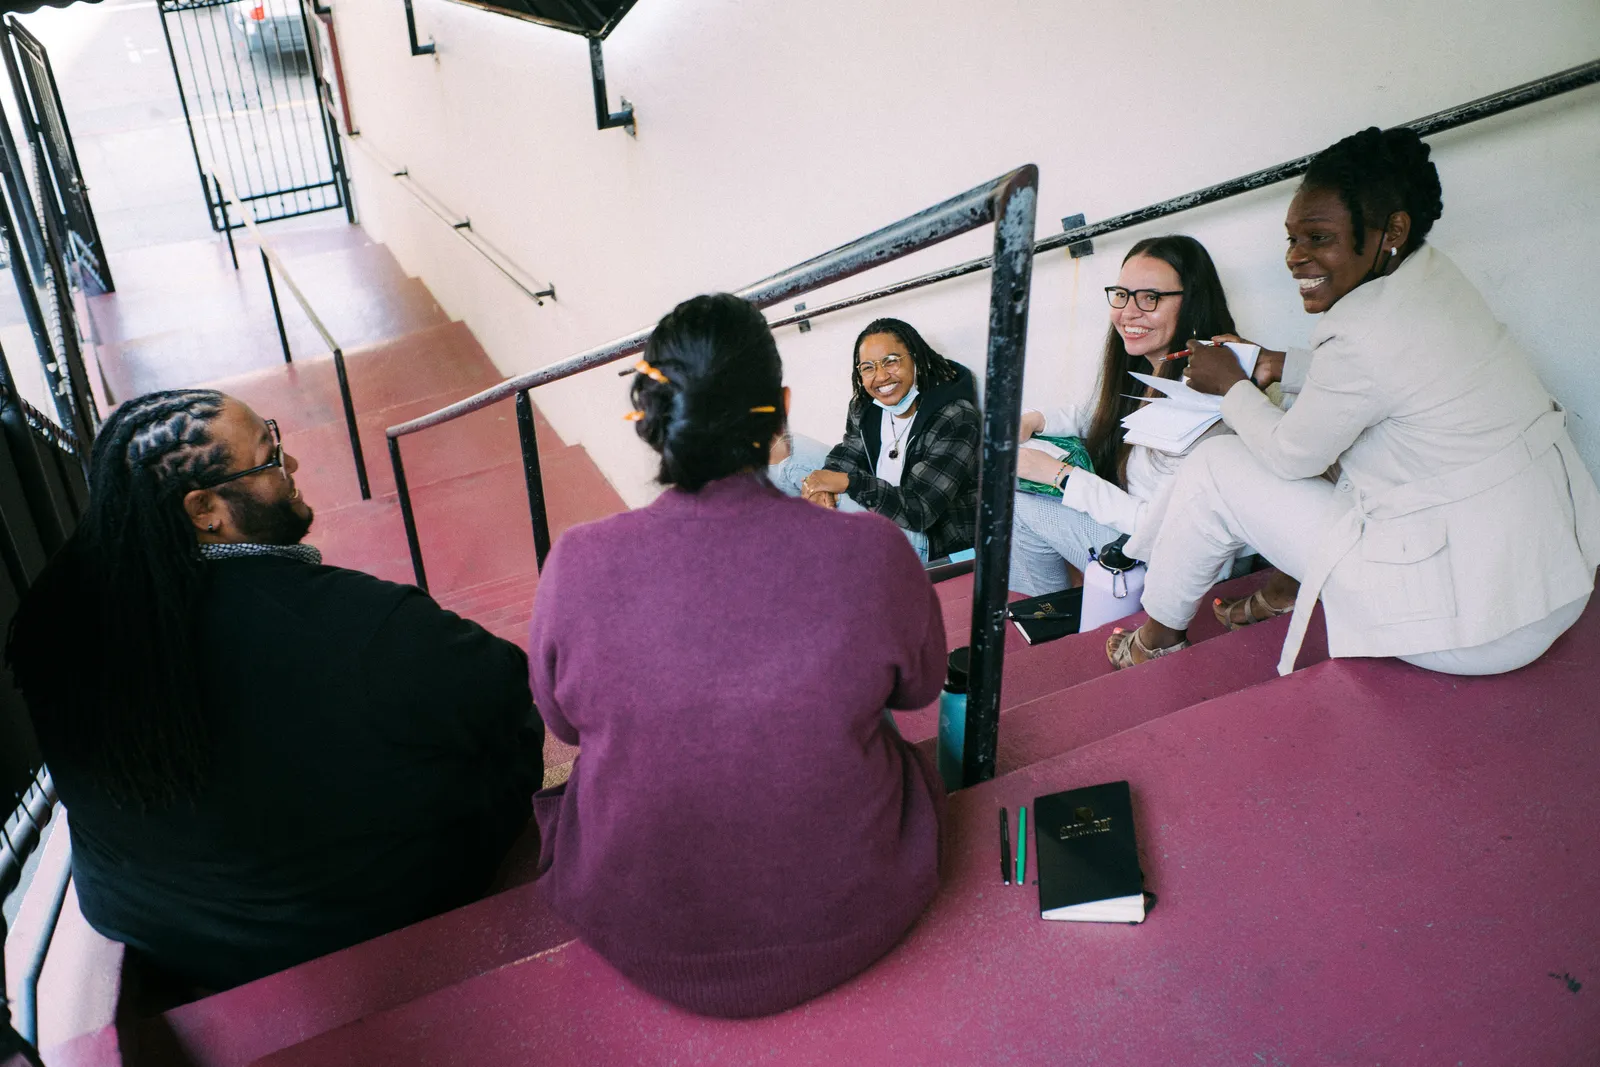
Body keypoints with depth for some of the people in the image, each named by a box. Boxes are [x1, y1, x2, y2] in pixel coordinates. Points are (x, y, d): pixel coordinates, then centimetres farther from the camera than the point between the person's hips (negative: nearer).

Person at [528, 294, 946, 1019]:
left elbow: (562, 720, -1)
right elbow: (920, 688, -1)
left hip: (638, 938, 1)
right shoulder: (871, 552, -24)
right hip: (843, 924, 0)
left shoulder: (577, 564, -22)